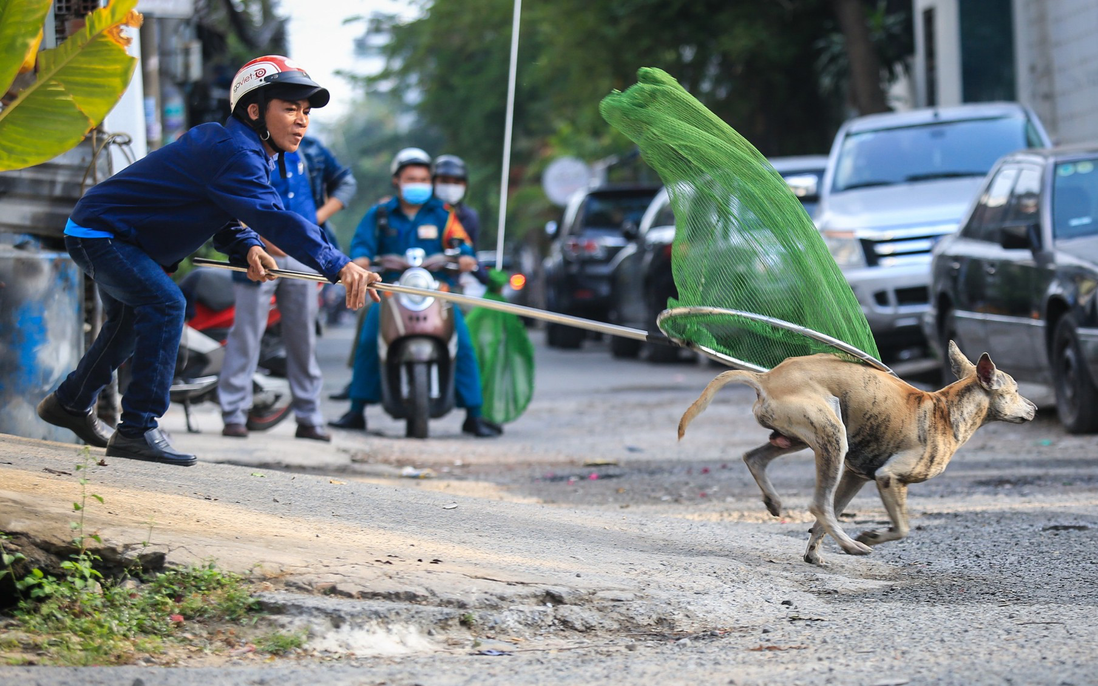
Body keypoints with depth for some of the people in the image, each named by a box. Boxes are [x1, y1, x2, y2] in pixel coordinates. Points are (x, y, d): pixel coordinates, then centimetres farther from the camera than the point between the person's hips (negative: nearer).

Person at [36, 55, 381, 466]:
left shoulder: (247, 151, 3)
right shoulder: (234, 152, -31)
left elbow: (226, 217, 11)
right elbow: (272, 218, -45)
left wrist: (245, 248, -13)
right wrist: (338, 266, -56)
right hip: (97, 232, -11)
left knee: (131, 320, 29)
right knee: (165, 304, -27)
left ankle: (71, 403, 52)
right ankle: (138, 430, -26)